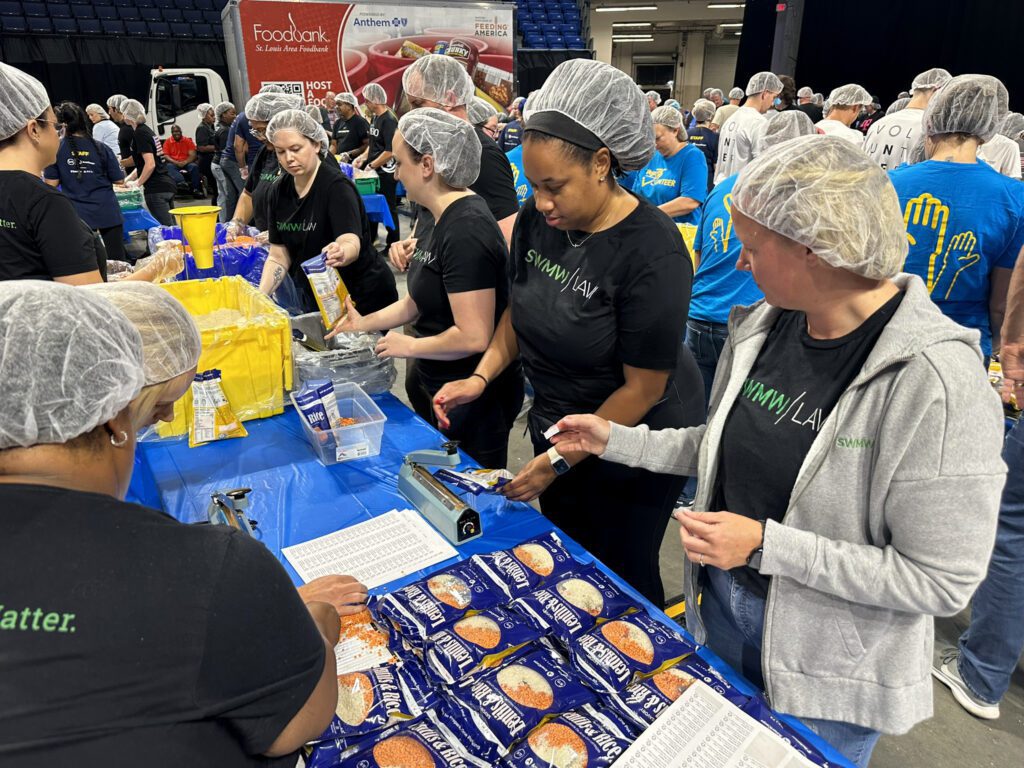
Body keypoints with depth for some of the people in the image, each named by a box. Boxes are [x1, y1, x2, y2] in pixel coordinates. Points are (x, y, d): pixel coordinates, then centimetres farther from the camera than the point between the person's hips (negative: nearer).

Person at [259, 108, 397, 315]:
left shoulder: (337, 186, -19)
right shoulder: (277, 192, -1)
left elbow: (352, 244, -33)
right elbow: (278, 256, 2)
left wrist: (341, 253, -55)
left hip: (364, 298, -6)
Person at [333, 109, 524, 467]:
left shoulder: (466, 230, -25)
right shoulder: (442, 217, 5)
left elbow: (474, 337, -28)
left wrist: (409, 346, -15)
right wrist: (365, 323, 7)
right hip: (438, 388, 10)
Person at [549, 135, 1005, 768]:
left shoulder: (935, 381, -28)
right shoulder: (763, 324, -8)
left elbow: (943, 581, -23)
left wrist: (767, 545, -28)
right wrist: (618, 441, 2)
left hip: (829, 669, -5)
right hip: (719, 607, 6)